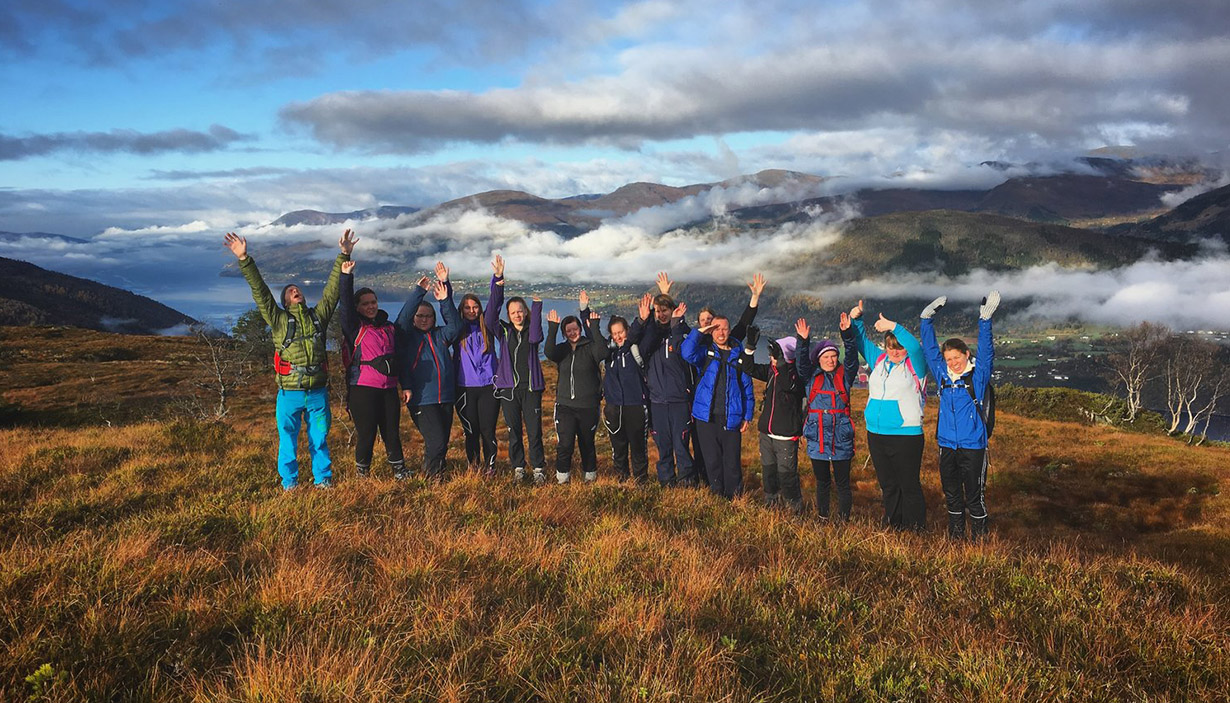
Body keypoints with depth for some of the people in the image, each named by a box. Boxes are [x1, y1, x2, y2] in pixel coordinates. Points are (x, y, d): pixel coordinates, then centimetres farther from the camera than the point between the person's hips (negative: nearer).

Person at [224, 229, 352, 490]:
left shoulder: (318, 316, 11)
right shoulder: (279, 320, 6)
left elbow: (332, 289, 10)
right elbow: (260, 292, -1)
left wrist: (343, 256, 7)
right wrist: (245, 260, -10)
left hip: (318, 392, 1)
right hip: (289, 392, -1)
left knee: (320, 439, 10)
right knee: (287, 440, 7)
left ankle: (323, 480, 22)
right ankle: (289, 483, 19)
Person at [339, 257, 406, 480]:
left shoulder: (389, 327, 17)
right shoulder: (354, 326, 1)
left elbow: (398, 354, 25)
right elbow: (345, 304, -13)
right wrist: (346, 276, -22)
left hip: (389, 388, 4)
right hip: (363, 388, -4)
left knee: (392, 432, 7)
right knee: (366, 434, -2)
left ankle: (400, 472, 18)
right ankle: (362, 475, 14)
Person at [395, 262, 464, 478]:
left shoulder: (440, 335, 15)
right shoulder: (408, 336, 5)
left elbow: (455, 326, -2)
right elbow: (403, 319, -12)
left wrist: (445, 300, -13)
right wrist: (419, 292, -16)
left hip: (445, 397, 5)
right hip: (421, 399, -4)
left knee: (442, 442, 9)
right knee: (436, 441, -12)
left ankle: (437, 474, 24)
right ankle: (430, 477, 7)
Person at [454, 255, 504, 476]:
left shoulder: (487, 326, 7)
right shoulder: (458, 329, 8)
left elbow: (494, 305, -5)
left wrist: (497, 280, -19)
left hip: (488, 386, 0)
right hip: (464, 388, 1)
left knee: (488, 429, -1)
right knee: (470, 430, 7)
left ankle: (489, 465, 14)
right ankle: (473, 464, 21)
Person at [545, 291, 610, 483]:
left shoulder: (589, 347, -2)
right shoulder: (561, 349, 5)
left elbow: (603, 352, -24)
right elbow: (549, 353, -17)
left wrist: (595, 327, -27)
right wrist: (552, 329, -26)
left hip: (588, 406, -1)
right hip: (565, 405, 1)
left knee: (587, 444, 12)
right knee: (565, 444, -10)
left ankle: (590, 476, 31)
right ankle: (562, 478, 5)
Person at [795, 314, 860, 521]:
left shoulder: (844, 376, 7)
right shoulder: (812, 377, 8)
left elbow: (852, 357, -7)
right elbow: (801, 362, -8)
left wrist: (847, 333, -20)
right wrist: (803, 341, -24)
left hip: (841, 439, -1)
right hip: (817, 439, 1)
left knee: (842, 483, 2)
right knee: (822, 482, 11)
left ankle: (844, 520, 11)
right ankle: (823, 519, 21)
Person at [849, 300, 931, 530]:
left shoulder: (914, 365, -5)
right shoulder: (879, 360, 11)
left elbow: (915, 347, -24)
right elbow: (861, 340, 17)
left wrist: (893, 327, -30)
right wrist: (855, 319, 1)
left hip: (906, 435, -6)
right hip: (876, 434, 6)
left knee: (909, 485, 1)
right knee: (887, 484, 16)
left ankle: (915, 527, 10)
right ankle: (893, 524, 29)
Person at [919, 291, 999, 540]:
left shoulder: (978, 375, -2)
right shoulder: (943, 375, 7)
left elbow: (986, 350, -11)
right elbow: (929, 348, 13)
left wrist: (985, 319, -18)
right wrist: (925, 319, 11)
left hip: (973, 446, -4)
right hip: (947, 445, 4)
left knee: (975, 495, 1)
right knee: (952, 494, 12)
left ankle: (979, 538, 11)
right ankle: (956, 537, 24)